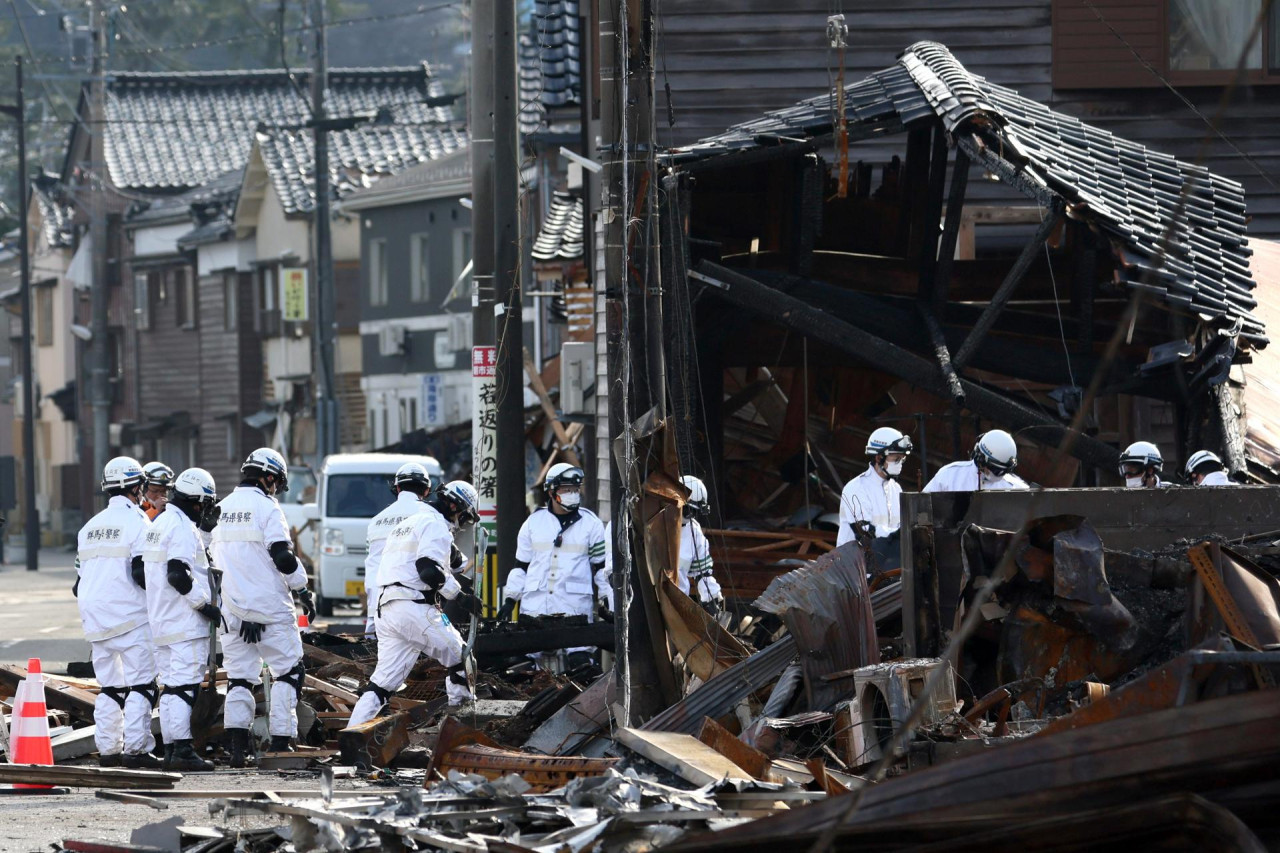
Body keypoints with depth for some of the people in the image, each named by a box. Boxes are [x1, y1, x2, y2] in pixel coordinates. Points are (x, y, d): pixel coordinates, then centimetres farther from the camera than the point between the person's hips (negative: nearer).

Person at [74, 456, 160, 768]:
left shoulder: (90, 527, 16)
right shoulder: (136, 522, -7)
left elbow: (79, 581, 19)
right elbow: (142, 573, -15)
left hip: (94, 615, 7)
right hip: (131, 616, -7)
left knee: (110, 684, 12)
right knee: (141, 682, -6)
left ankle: (107, 748, 9)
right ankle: (135, 748, -14)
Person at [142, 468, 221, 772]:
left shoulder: (159, 524, 18)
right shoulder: (183, 528, -13)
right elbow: (178, 575, -21)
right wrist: (205, 604, -15)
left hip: (162, 621, 10)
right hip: (185, 622, -10)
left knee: (170, 685, 12)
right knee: (185, 684, -11)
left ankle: (171, 748, 14)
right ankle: (182, 750, -15)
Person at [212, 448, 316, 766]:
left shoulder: (223, 509, 13)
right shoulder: (266, 508, -9)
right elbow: (283, 557, -13)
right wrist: (304, 591, -1)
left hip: (233, 608, 6)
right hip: (269, 606, -6)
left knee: (240, 676, 7)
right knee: (287, 671, 3)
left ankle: (238, 746, -3)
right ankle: (281, 743, -3)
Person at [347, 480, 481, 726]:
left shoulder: (407, 524, 28)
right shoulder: (435, 524, -4)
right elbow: (430, 570, -17)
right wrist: (461, 596, -12)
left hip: (386, 611, 9)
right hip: (415, 608, -9)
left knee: (383, 680, 6)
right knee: (459, 658, 4)